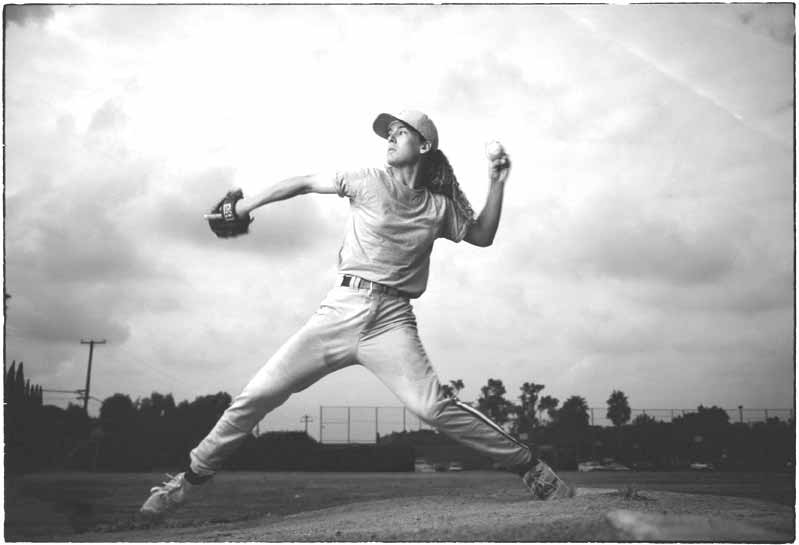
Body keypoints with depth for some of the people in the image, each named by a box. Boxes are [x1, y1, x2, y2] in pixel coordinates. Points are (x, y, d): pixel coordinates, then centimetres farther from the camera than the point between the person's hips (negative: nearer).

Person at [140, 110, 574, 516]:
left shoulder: (438, 207, 10)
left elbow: (482, 235, 21)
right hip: (340, 310, 1)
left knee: (432, 407, -23)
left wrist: (497, 183, 11)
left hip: (391, 318, -1)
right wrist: (246, 206, 17)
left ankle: (531, 469, -12)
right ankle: (190, 478, 11)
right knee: (256, 396, -6)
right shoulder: (368, 182, 7)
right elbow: (304, 183, 15)